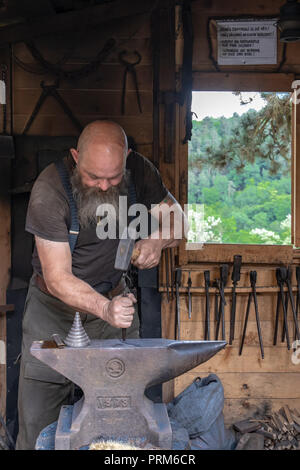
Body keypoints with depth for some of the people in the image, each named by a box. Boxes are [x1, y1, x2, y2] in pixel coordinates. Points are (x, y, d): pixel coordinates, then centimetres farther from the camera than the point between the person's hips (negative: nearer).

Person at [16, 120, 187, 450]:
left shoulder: (138, 170, -13)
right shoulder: (49, 191, -24)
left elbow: (177, 218, 1)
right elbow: (57, 277, -24)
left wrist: (157, 240, -22)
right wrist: (104, 309, -40)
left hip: (114, 297, 3)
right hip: (55, 306, -2)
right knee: (38, 420, -1)